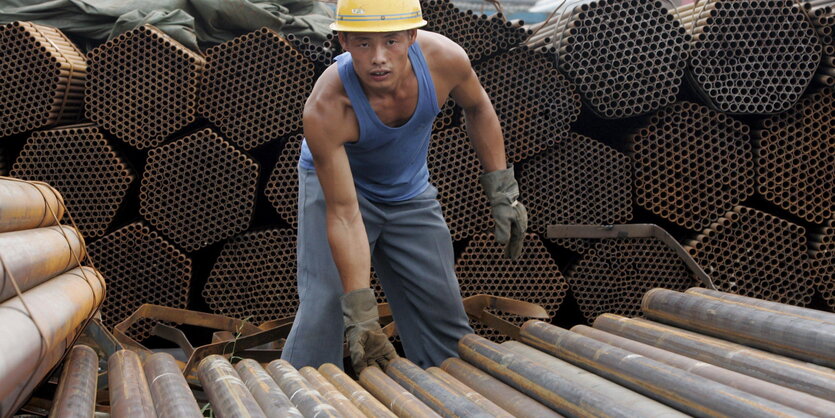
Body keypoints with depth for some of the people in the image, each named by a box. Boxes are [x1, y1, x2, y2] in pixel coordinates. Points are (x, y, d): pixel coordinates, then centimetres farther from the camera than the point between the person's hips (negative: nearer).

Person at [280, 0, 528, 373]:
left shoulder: (444, 59, -28)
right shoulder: (325, 110, -37)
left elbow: (477, 108, -4)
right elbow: (344, 216, -34)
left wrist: (503, 192, -5)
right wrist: (361, 316, -36)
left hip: (410, 191, 4)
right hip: (335, 180, -4)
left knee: (443, 311, 5)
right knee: (325, 307, -16)